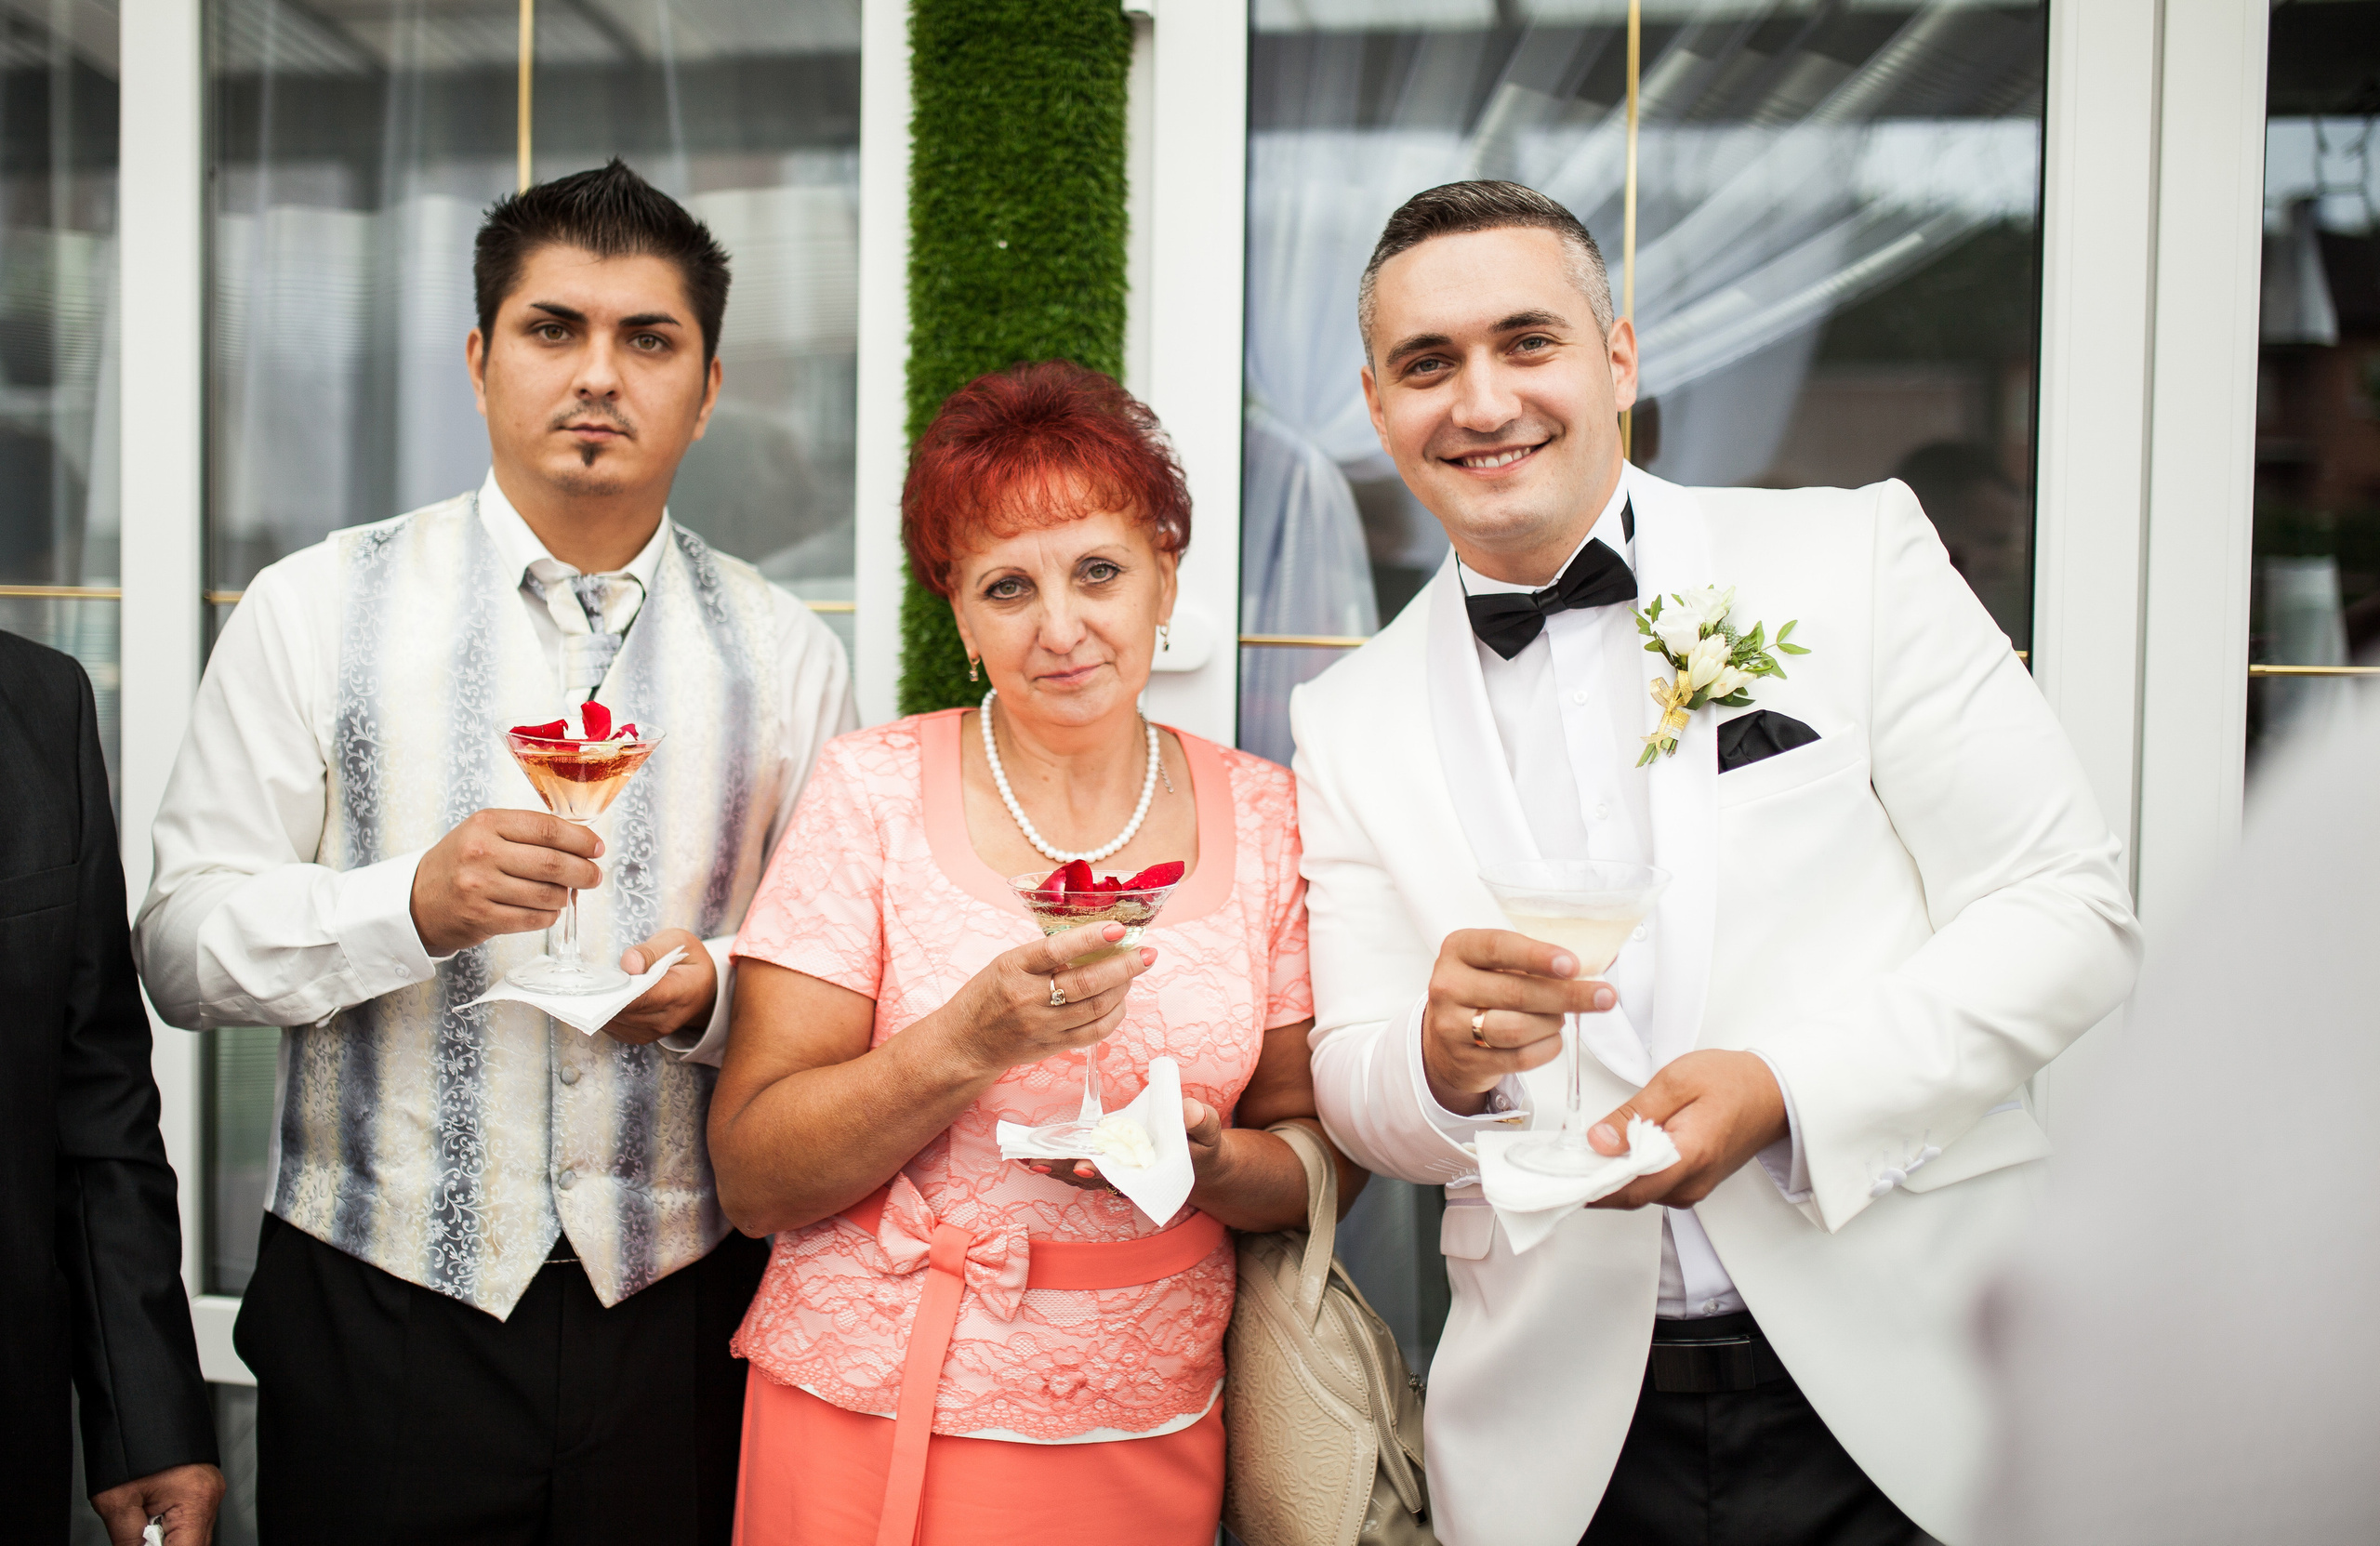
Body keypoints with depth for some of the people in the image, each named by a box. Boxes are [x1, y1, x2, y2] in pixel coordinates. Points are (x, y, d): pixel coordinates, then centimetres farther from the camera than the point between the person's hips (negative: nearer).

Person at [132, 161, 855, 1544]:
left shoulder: (786, 654, 3)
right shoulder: (315, 611, -1)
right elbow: (180, 948, -4)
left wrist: (710, 989, -15)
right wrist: (414, 904, -21)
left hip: (681, 1312, 1)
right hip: (378, 1310, -1)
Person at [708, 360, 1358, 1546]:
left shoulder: (1265, 817, -2)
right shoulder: (874, 789, -8)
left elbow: (1322, 1156, 3)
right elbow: (751, 1181, -9)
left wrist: (1209, 1160, -17)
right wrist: (964, 1046, -24)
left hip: (1146, 1436, 2)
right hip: (871, 1425, -2)